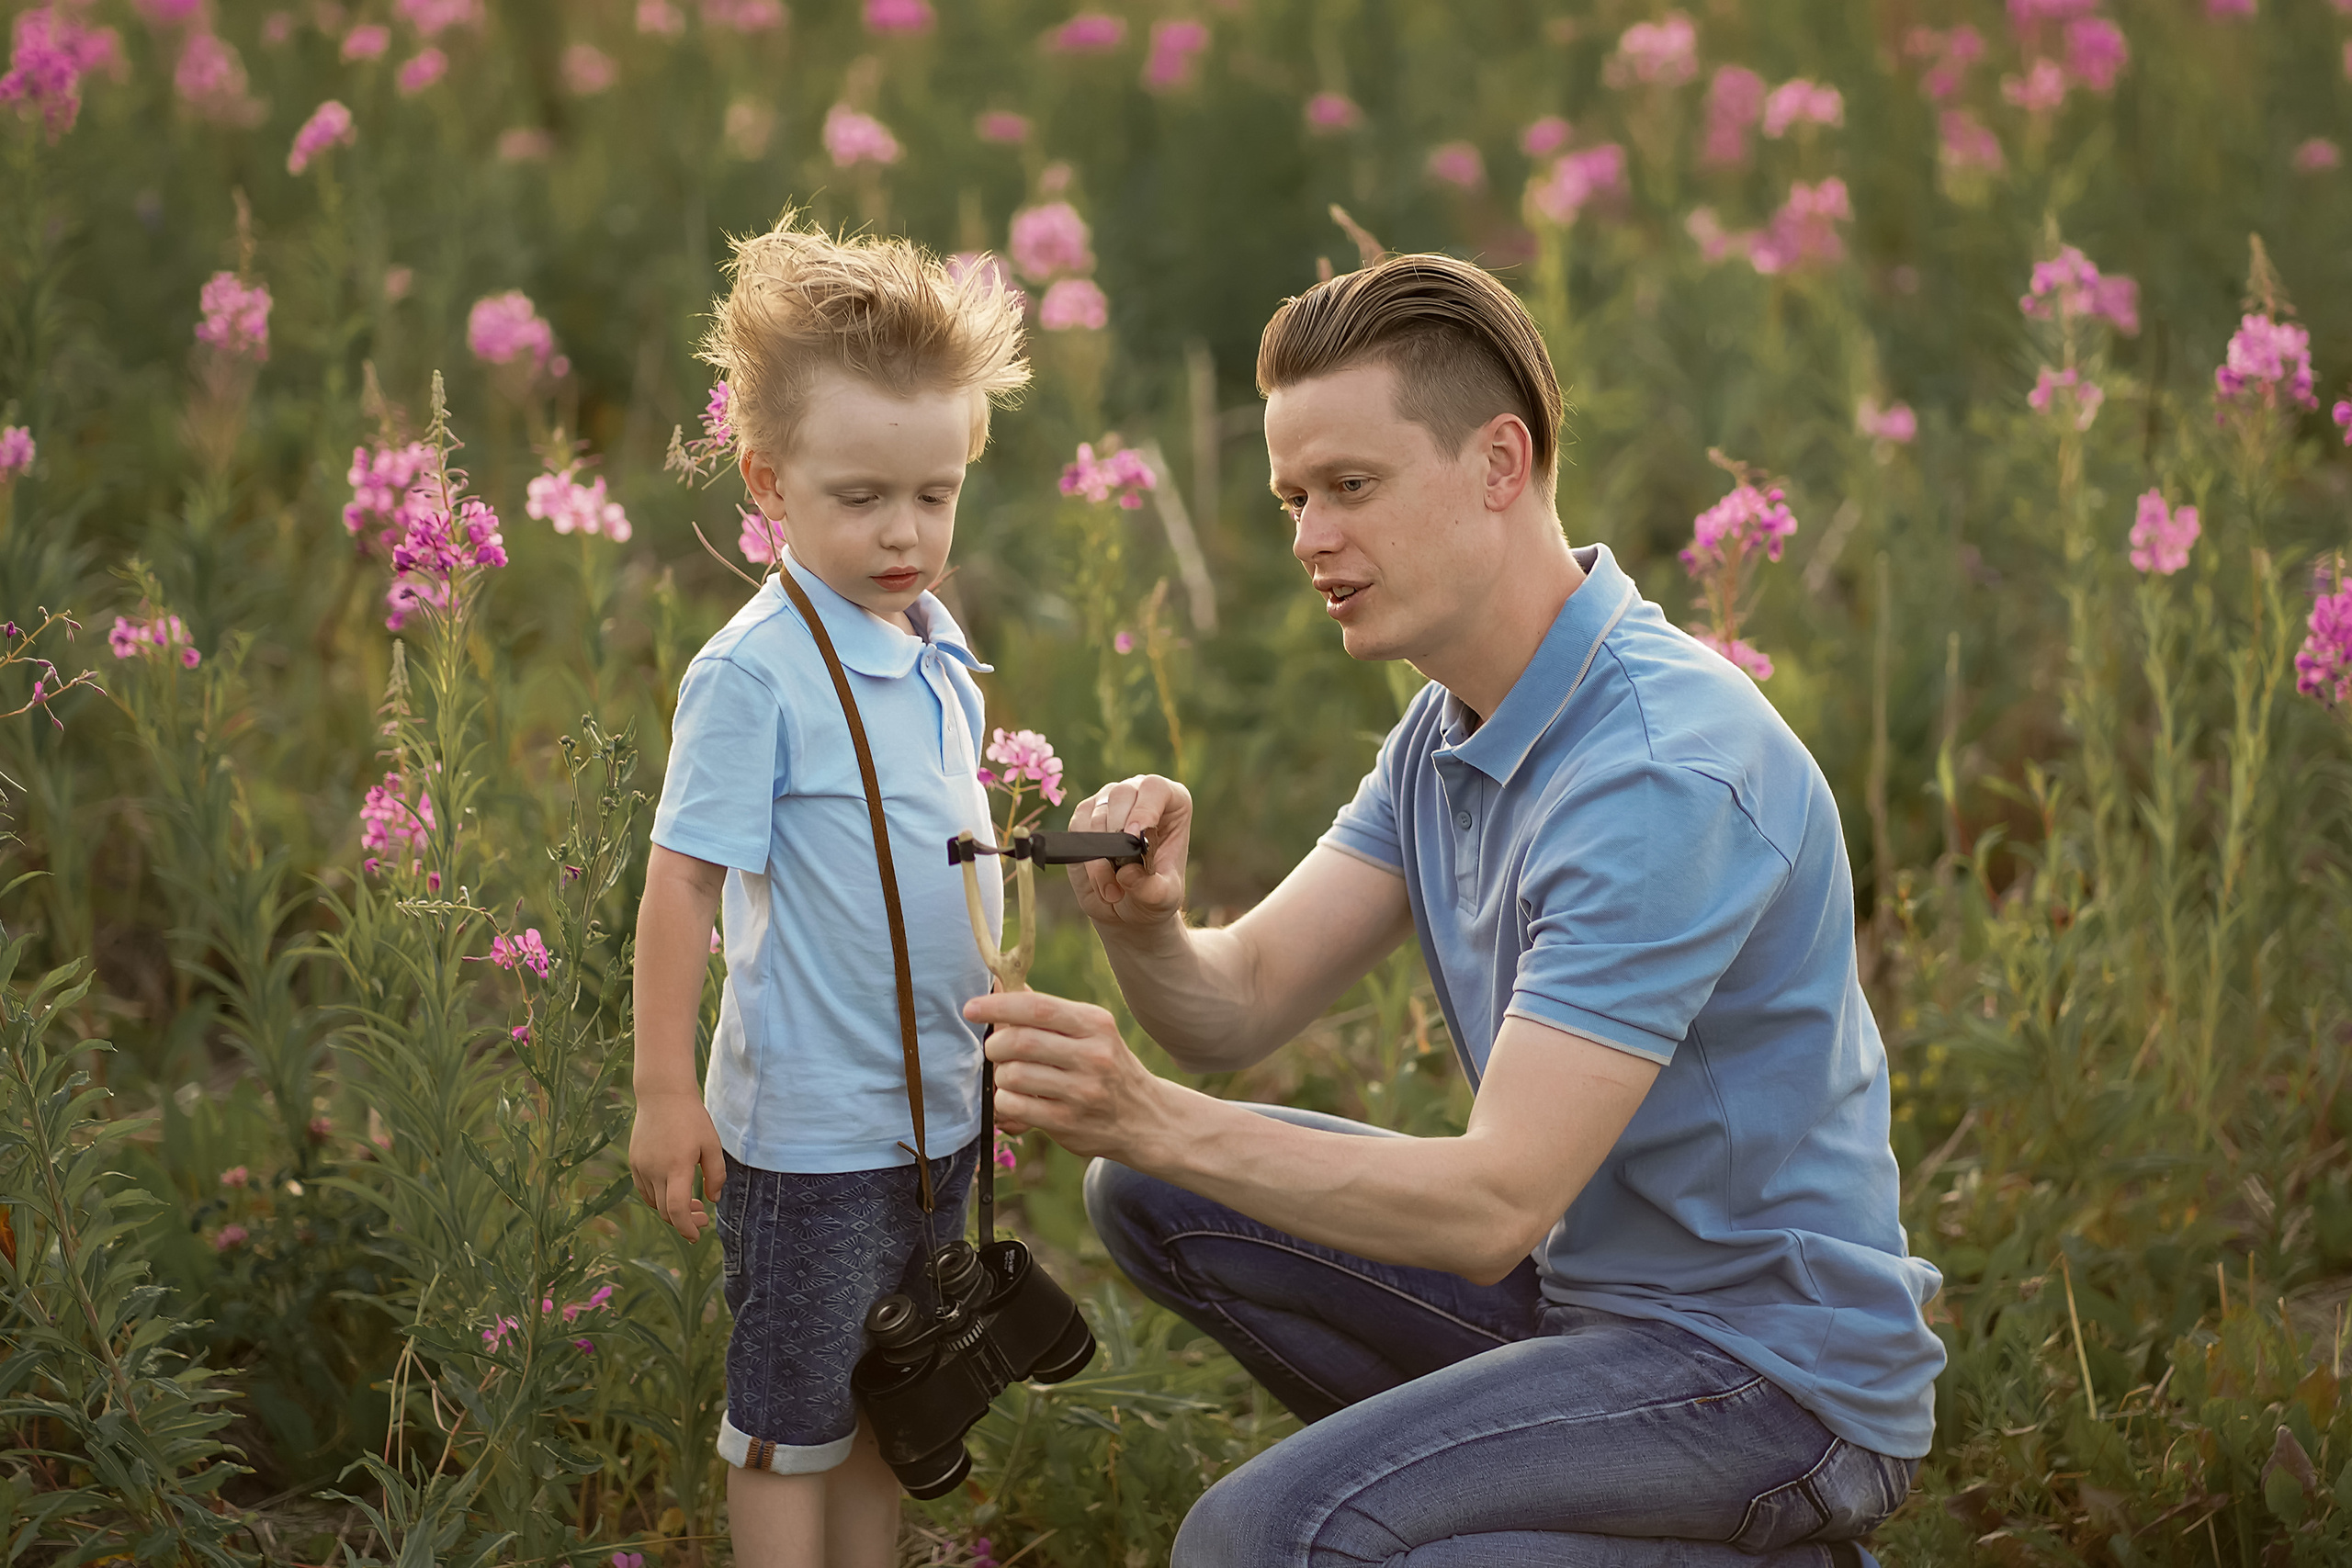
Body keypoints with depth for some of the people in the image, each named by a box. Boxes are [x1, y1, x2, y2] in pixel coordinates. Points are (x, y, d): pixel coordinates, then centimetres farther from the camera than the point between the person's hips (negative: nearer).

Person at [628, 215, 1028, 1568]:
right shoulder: (756, 673, -17)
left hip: (941, 1106, 7)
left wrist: (991, 1036, 19)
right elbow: (685, 883, -16)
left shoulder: (937, 651, 5)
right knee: (794, 1417, 6)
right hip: (810, 1124, -7)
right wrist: (667, 1092, -16)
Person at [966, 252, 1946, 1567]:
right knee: (1157, 1201, 10)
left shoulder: (1665, 772, -26)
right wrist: (1147, 929, -22)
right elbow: (1242, 1004, 1)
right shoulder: (1454, 728, 7)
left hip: (1771, 1367, -10)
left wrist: (1153, 1120, -36)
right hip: (1584, 1286, 10)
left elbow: (1496, 1208, -30)